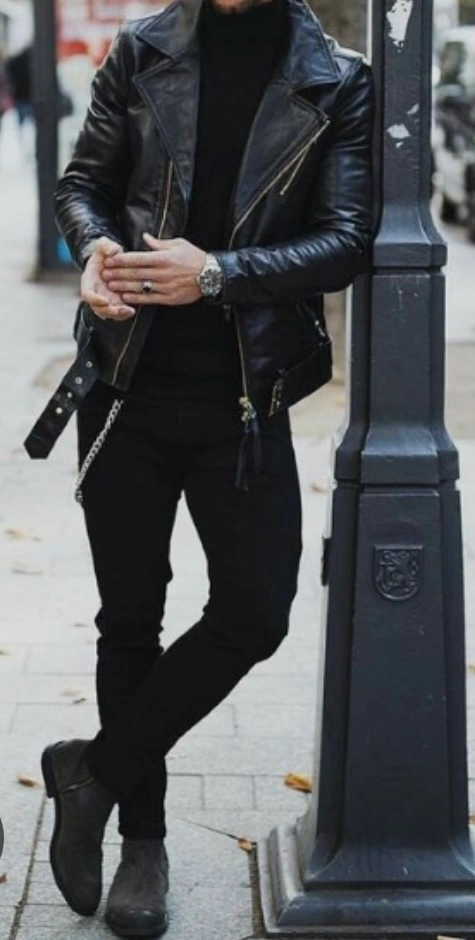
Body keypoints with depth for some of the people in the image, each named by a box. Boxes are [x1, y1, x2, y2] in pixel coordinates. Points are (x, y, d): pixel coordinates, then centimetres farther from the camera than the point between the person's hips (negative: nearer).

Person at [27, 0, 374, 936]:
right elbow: (84, 181, 9)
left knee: (254, 613, -4)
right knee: (130, 618, 9)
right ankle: (142, 838, 26)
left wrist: (217, 273, -22)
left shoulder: (337, 84, -1)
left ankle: (96, 771, 18)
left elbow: (347, 240, -7)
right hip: (129, 387, 1)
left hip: (245, 399, 0)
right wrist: (93, 246, -15)